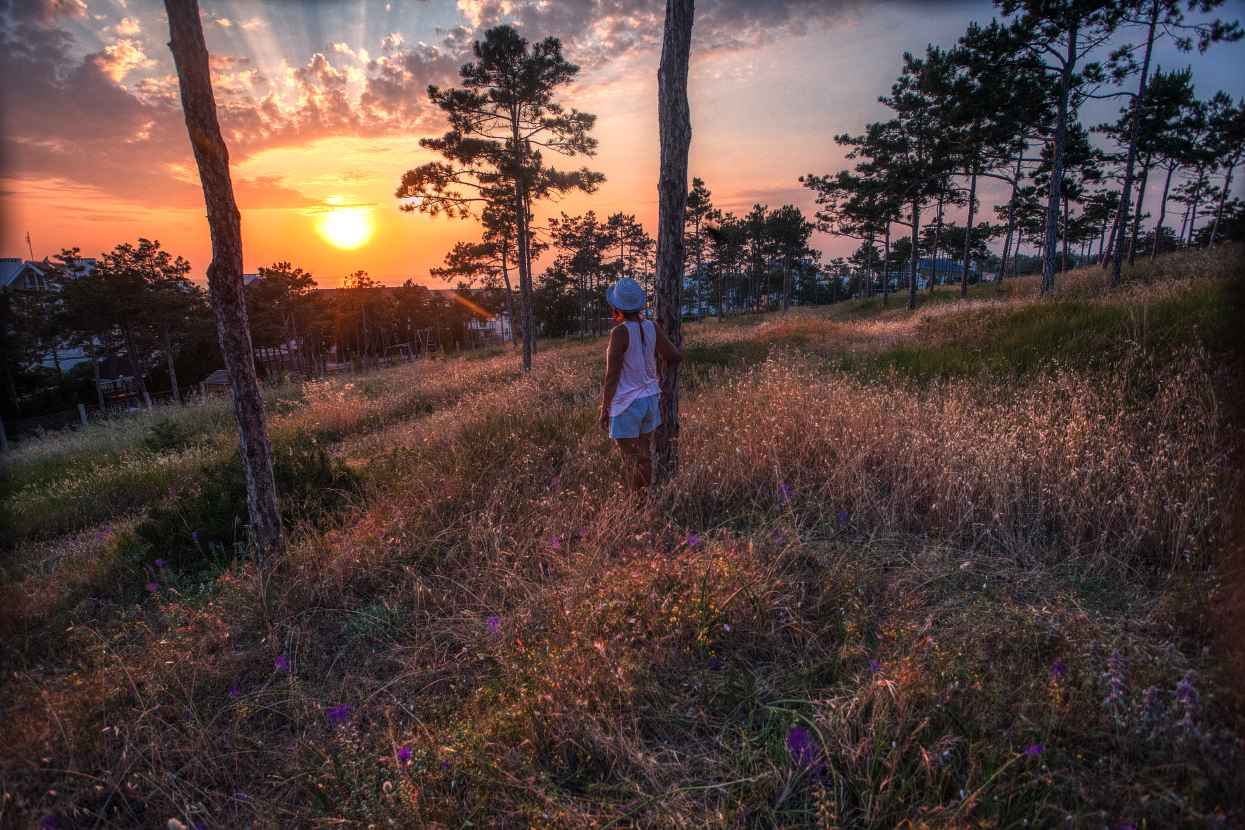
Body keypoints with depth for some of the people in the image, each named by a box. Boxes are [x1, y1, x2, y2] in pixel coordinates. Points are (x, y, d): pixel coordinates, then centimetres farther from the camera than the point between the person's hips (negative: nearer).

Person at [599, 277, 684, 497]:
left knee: (632, 462, 3)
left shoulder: (620, 332, -17)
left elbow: (612, 376, -16)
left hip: (627, 404, -6)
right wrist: (682, 346, 32)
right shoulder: (651, 328, -1)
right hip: (650, 399, 6)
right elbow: (676, 356, 9)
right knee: (645, 457, 15)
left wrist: (604, 408, -8)